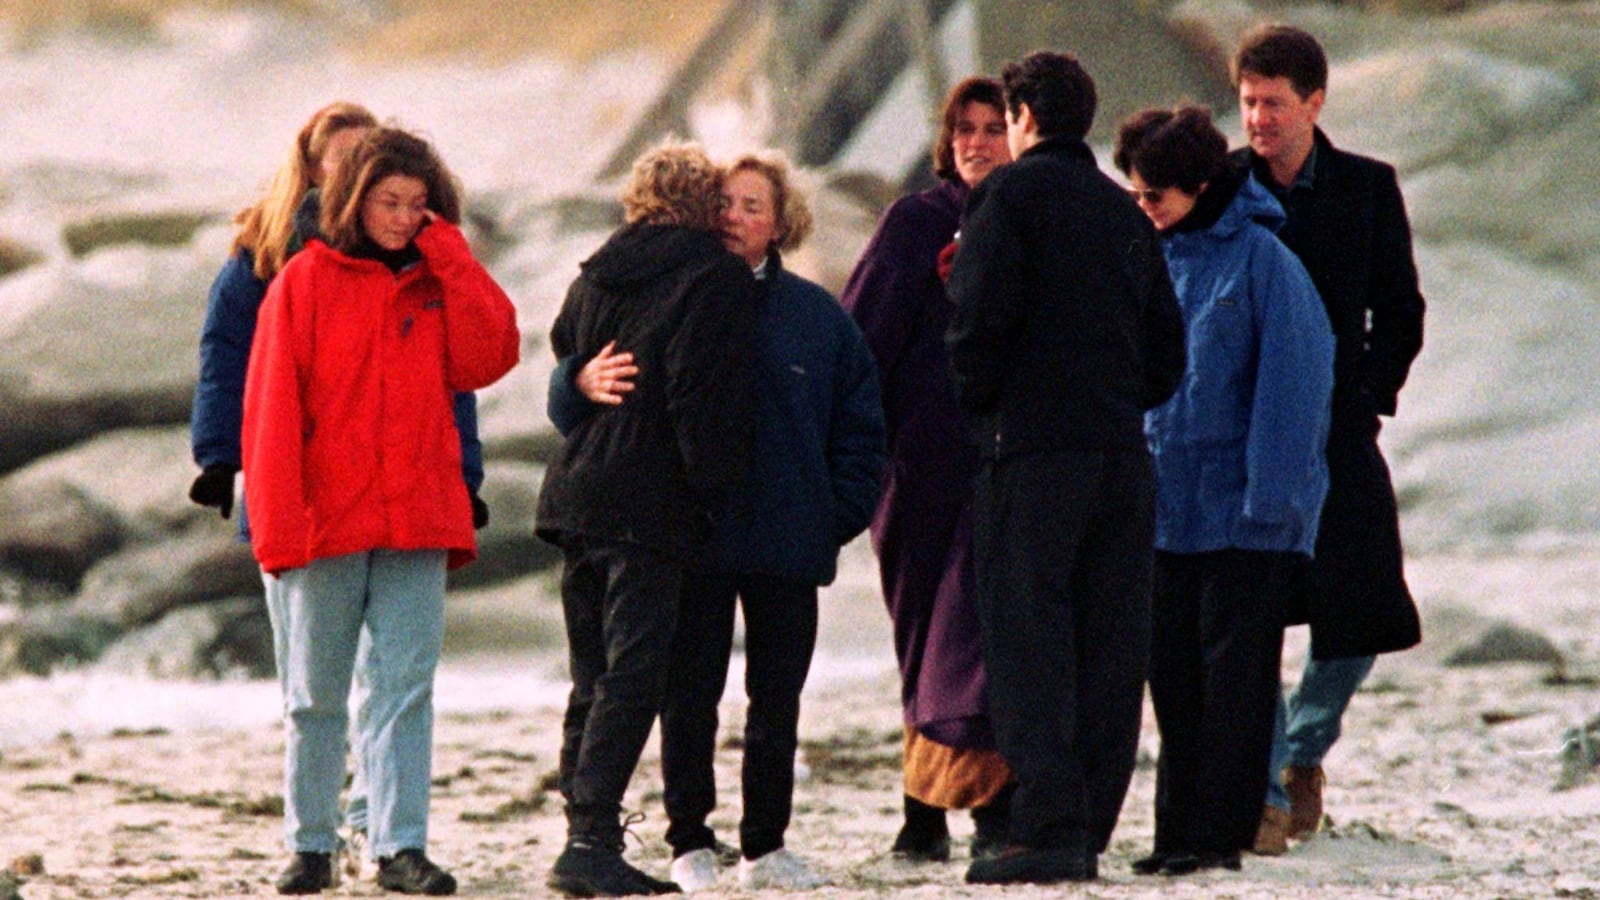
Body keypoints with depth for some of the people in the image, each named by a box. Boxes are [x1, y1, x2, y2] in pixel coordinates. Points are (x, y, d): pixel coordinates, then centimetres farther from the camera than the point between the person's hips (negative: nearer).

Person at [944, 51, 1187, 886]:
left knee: (1027, 640, -6)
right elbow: (1167, 351, 16)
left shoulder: (1011, 193, -2)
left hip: (1034, 446, -6)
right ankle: (1087, 830, 7)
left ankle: (1047, 826, -14)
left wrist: (978, 403, 3)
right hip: (1123, 452, 6)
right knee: (1108, 650, 7)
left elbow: (981, 317, -12)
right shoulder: (1125, 213, 18)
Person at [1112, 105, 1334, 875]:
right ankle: (1178, 831, 13)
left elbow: (1292, 380, -11)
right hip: (1169, 507, 6)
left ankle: (1219, 832, 1)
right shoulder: (1160, 259, 10)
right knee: (1173, 671, 8)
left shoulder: (1261, 259, -9)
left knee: (1234, 673, -2)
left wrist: (1270, 494, -15)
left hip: (1243, 517, -6)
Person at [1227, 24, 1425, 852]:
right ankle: (1263, 791, -2)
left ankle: (1303, 750, 28)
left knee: (1360, 616, 3)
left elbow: (1399, 312, 10)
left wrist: (1369, 400, -1)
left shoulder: (1367, 189, 5)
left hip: (1337, 432, 2)